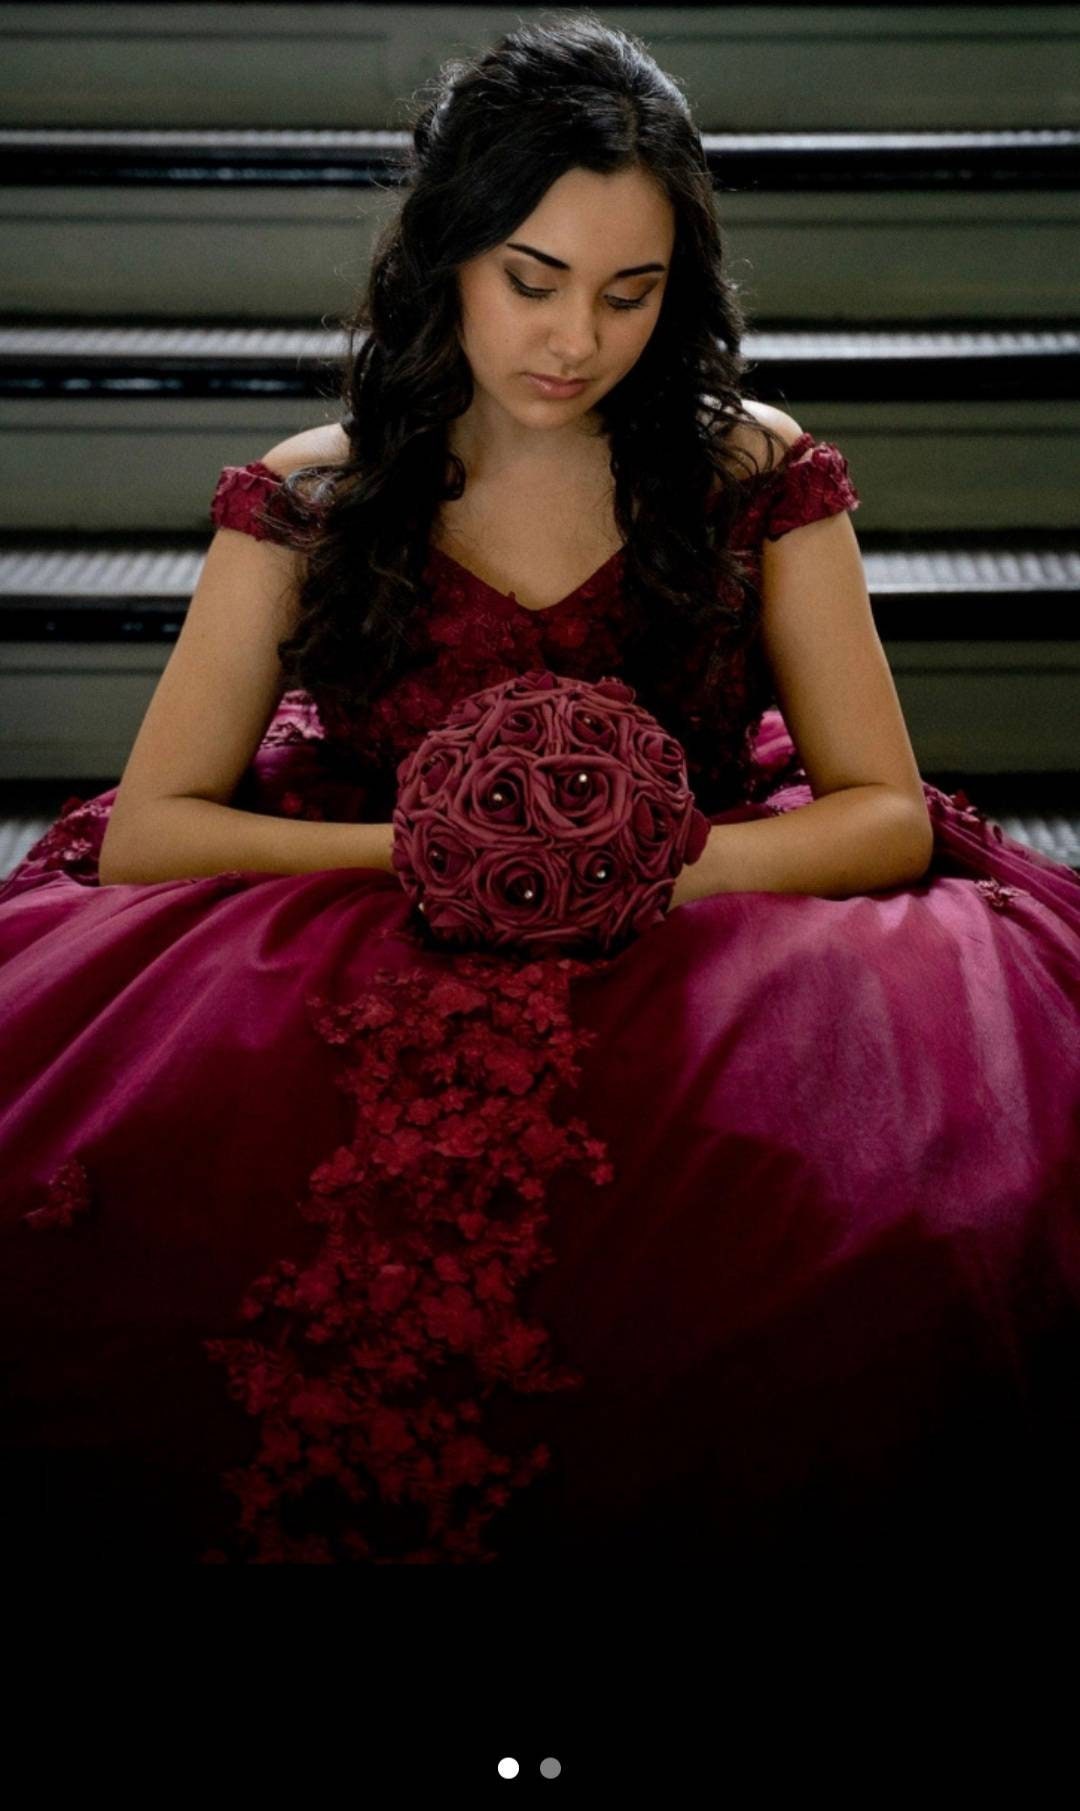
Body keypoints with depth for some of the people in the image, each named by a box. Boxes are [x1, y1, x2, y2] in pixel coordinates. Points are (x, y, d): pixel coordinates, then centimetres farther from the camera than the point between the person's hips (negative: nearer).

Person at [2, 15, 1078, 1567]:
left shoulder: (760, 479, 4)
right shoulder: (308, 500, 4)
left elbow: (885, 812, 3)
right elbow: (146, 828, 0)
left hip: (691, 969, 1)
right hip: (372, 974, 0)